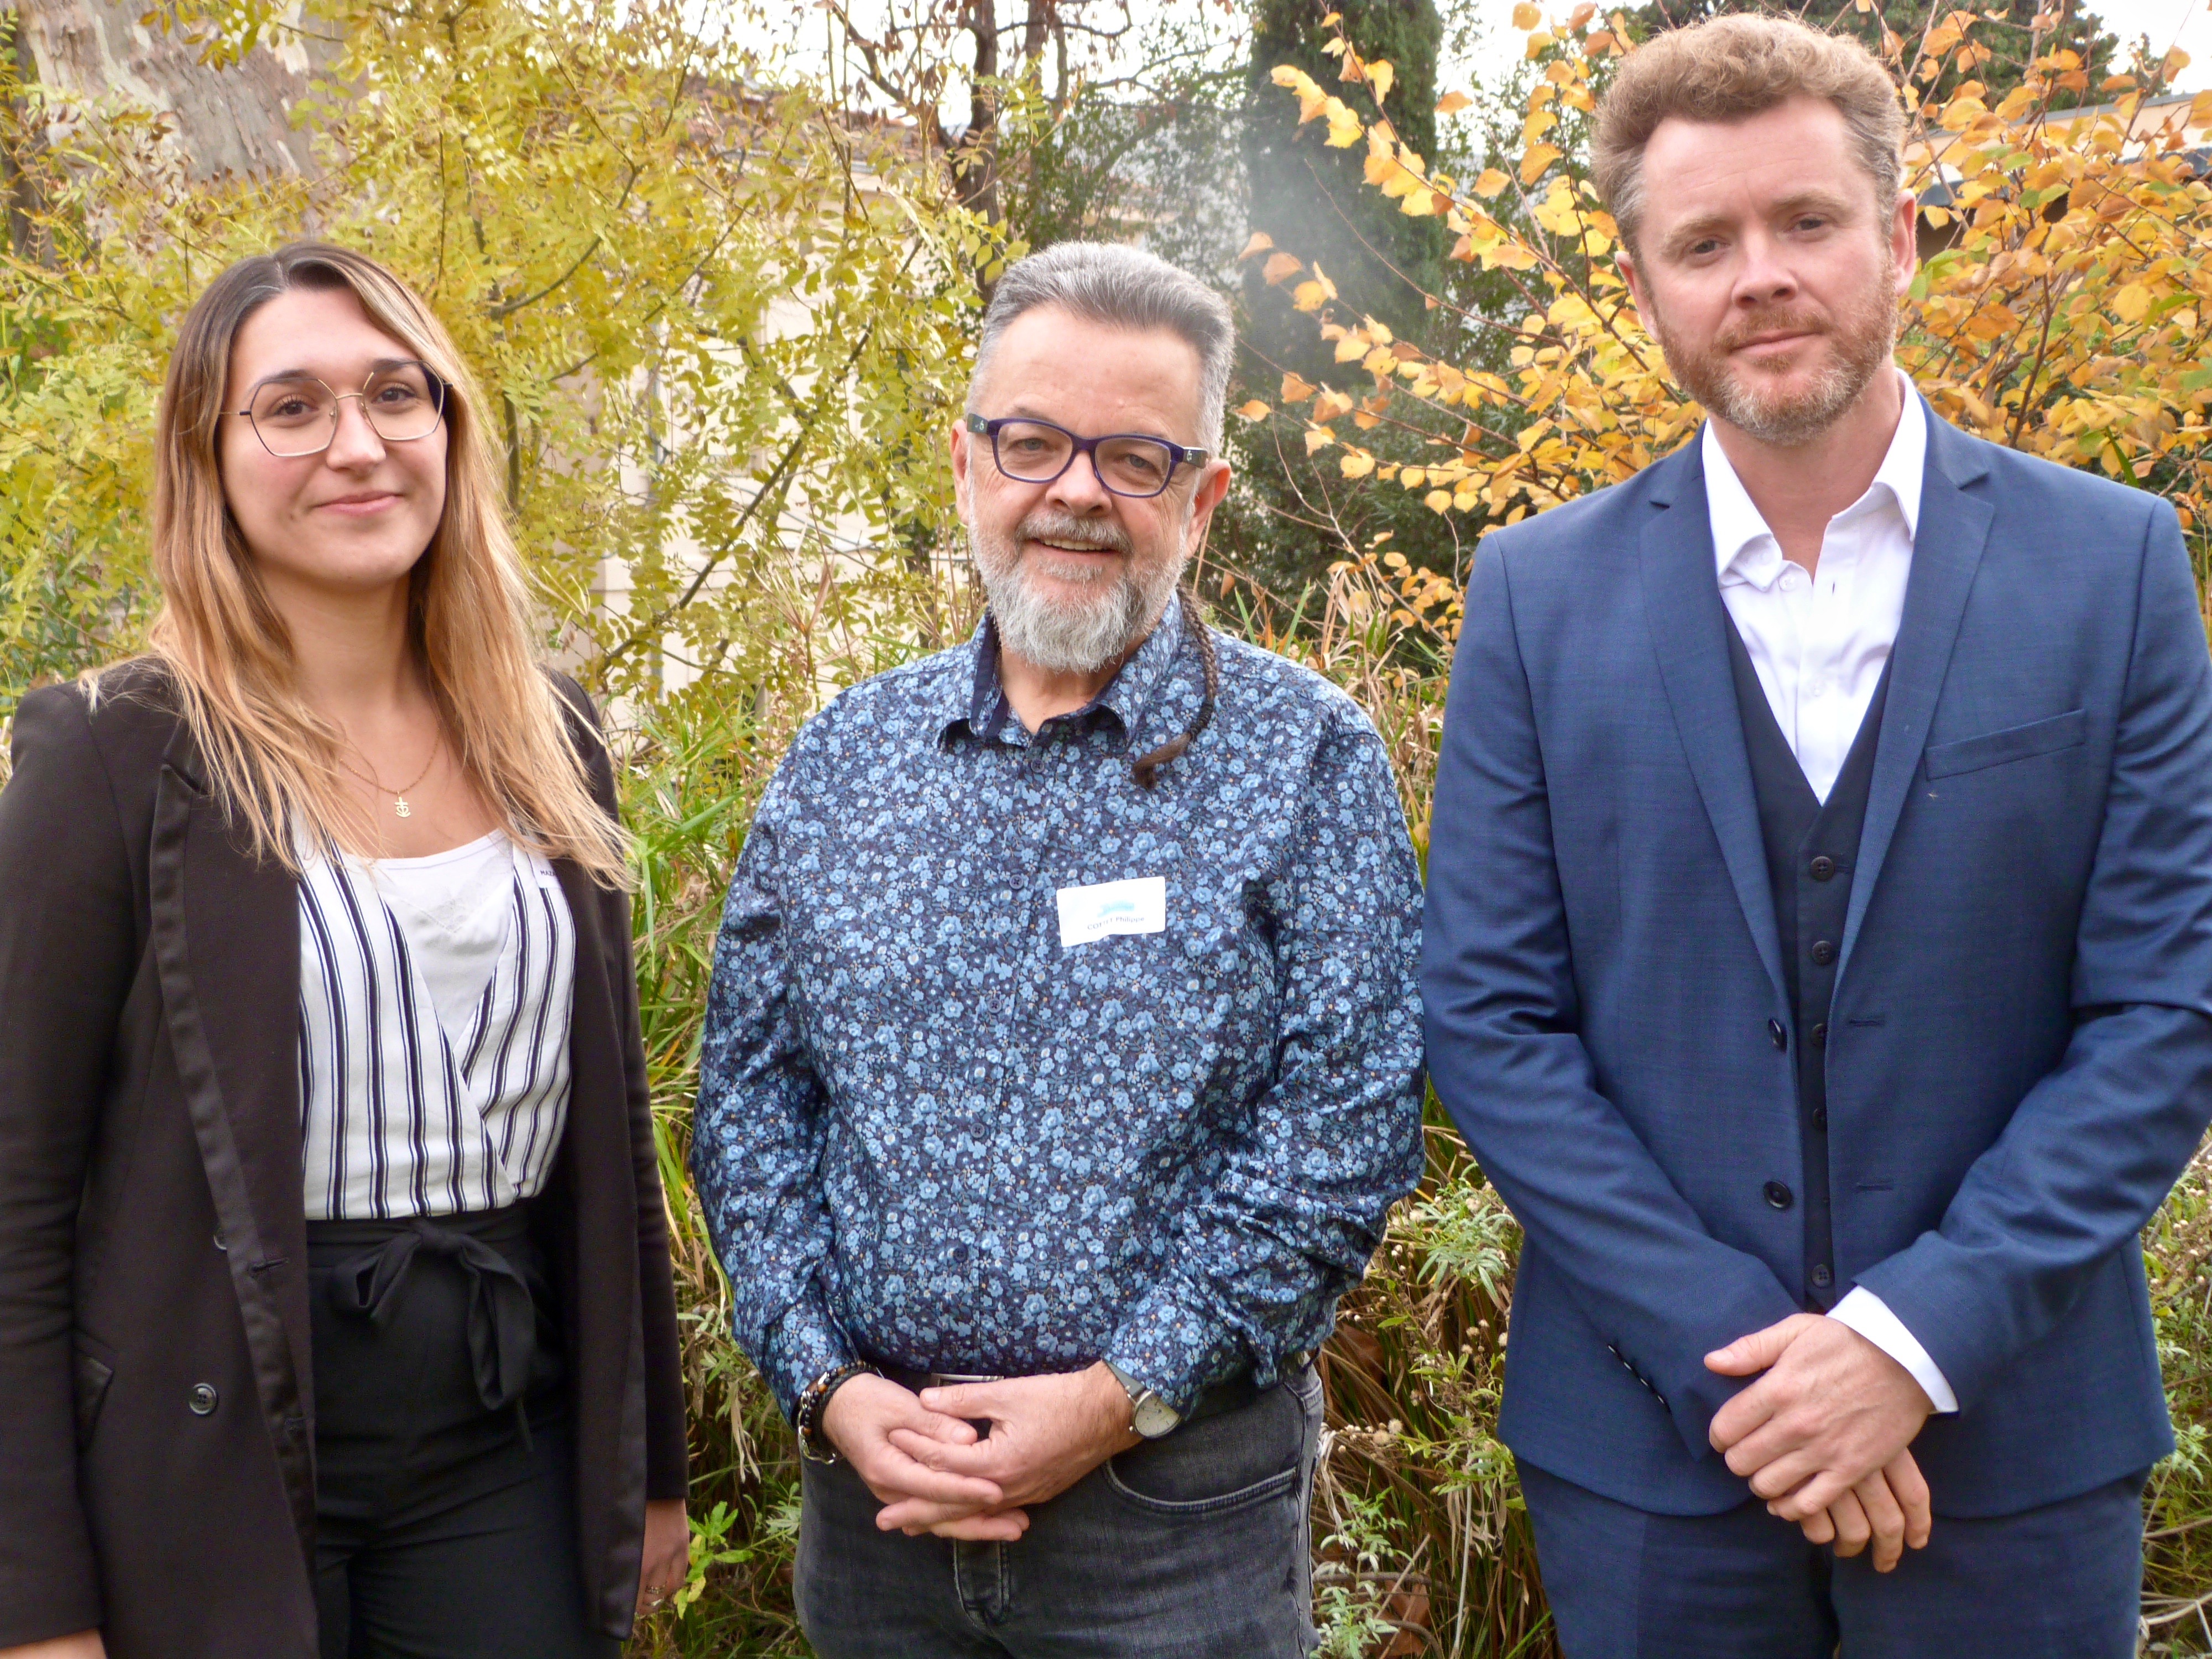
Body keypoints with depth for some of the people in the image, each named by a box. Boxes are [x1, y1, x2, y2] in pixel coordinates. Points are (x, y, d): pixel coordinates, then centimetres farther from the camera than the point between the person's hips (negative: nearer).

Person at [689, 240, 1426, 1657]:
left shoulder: (1305, 758, -5)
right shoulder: (842, 760, 5)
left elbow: (1347, 1115, -11)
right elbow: (750, 1095, 5)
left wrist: (1120, 1398, -15)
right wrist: (829, 1383, -7)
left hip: (1180, 1494, -3)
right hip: (874, 1481, 3)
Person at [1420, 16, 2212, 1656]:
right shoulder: (1541, 595, -1)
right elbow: (1489, 1020, -4)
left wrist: (1918, 1336, -14)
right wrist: (1732, 1346, -12)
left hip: (2010, 1428, 0)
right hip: (1647, 1432, 1)